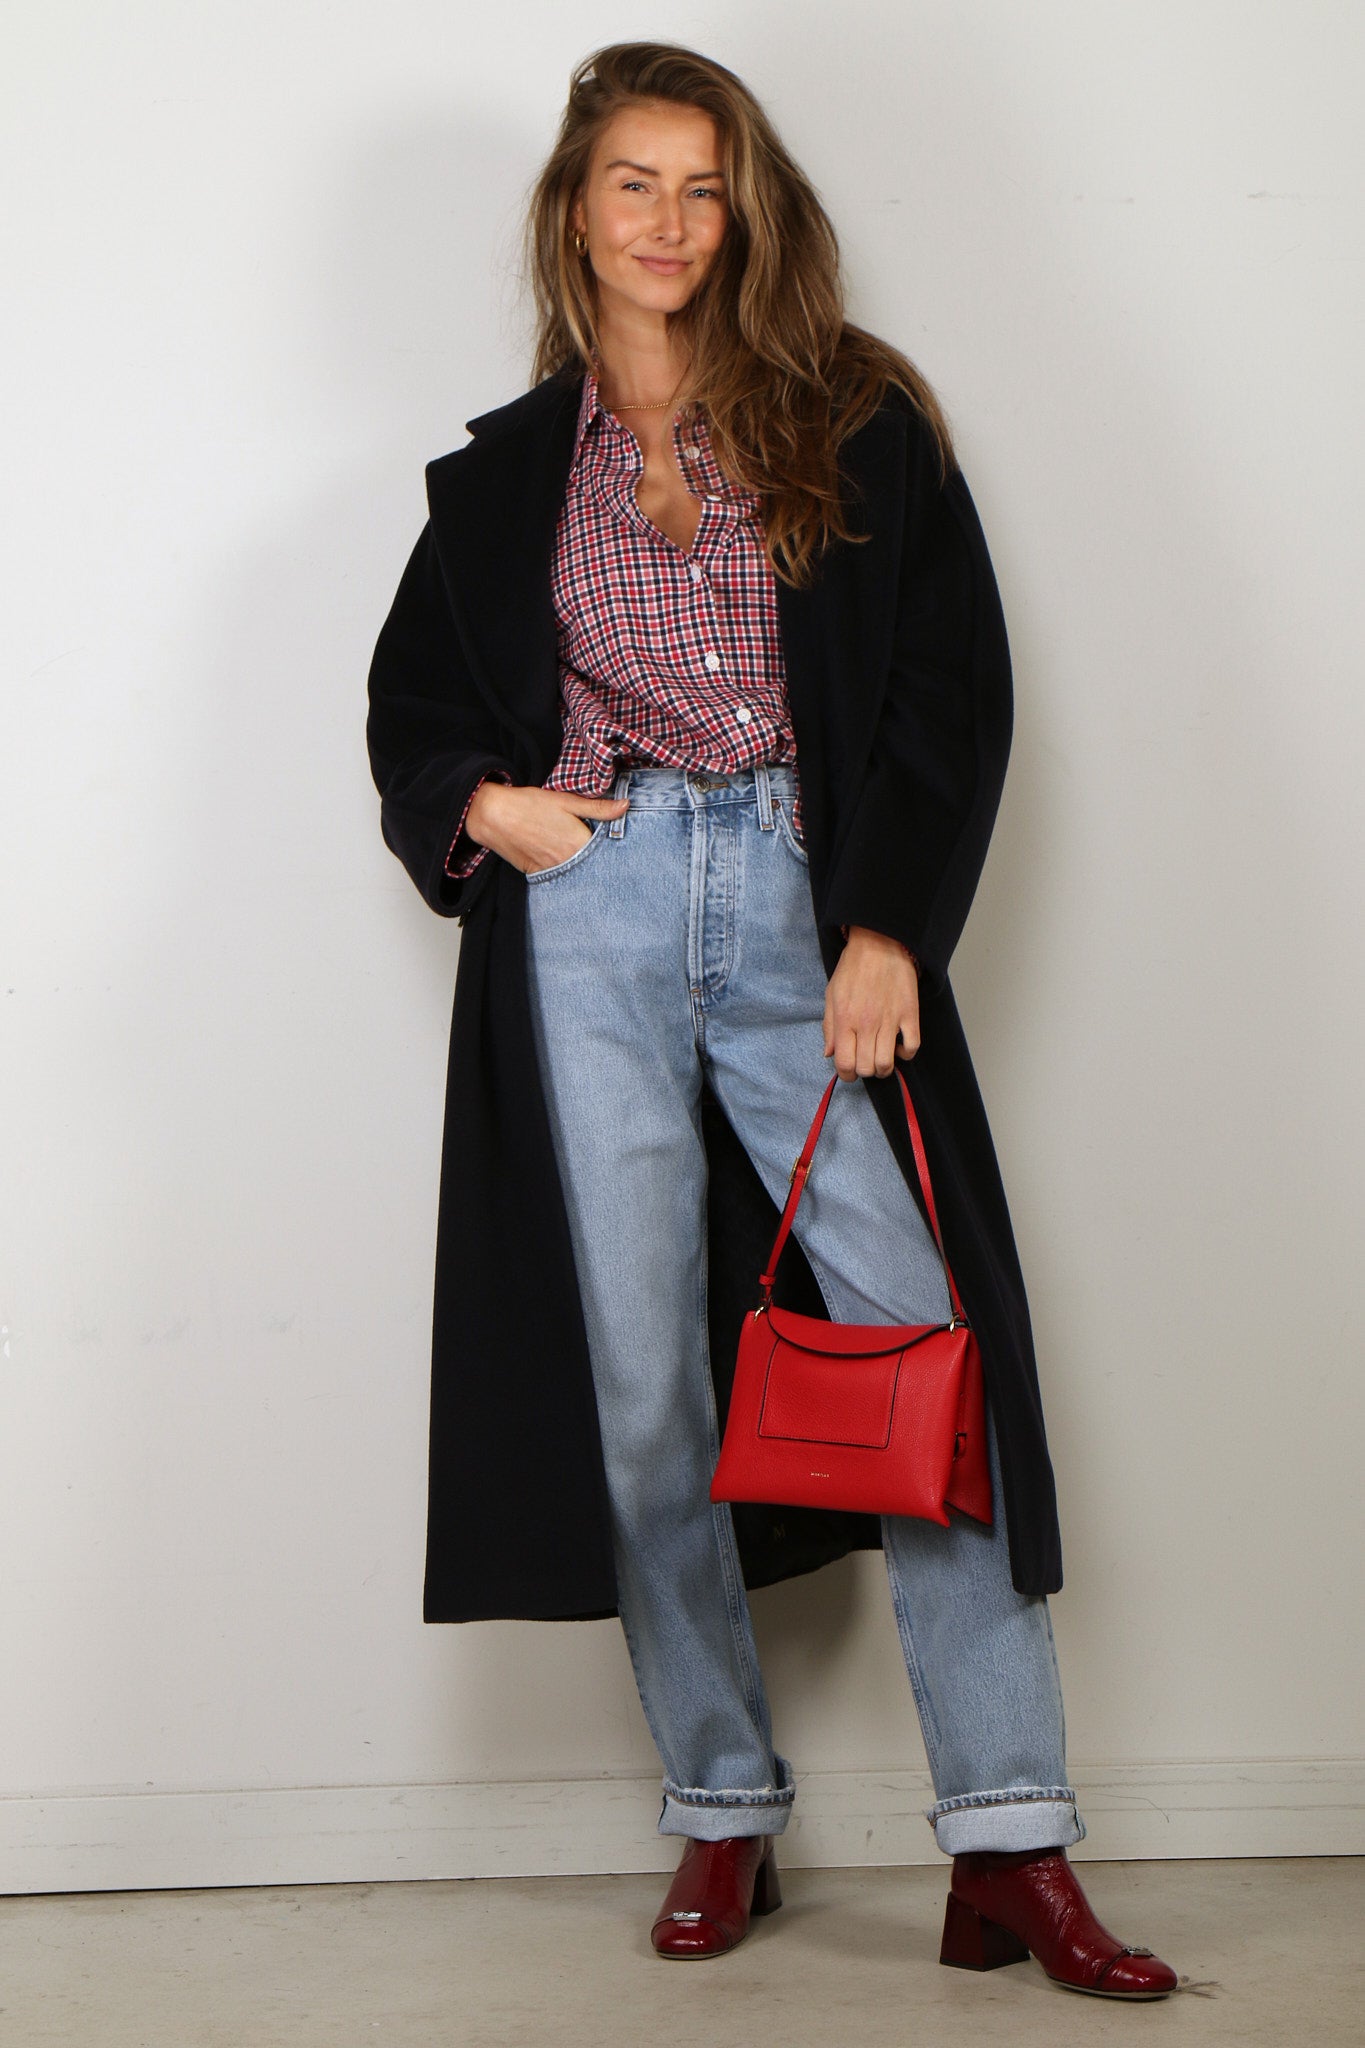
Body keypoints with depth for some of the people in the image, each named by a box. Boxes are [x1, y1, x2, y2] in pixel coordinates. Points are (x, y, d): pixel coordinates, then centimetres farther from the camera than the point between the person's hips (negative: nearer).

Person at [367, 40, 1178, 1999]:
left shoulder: (855, 424, 9)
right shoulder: (508, 469, 16)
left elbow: (955, 688, 3)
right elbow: (414, 697, 23)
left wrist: (887, 929, -8)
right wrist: (480, 804, 0)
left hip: (805, 902, -2)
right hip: (590, 911, 2)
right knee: (642, 1373, 0)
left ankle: (1011, 1852, -7)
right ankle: (723, 1814, 11)